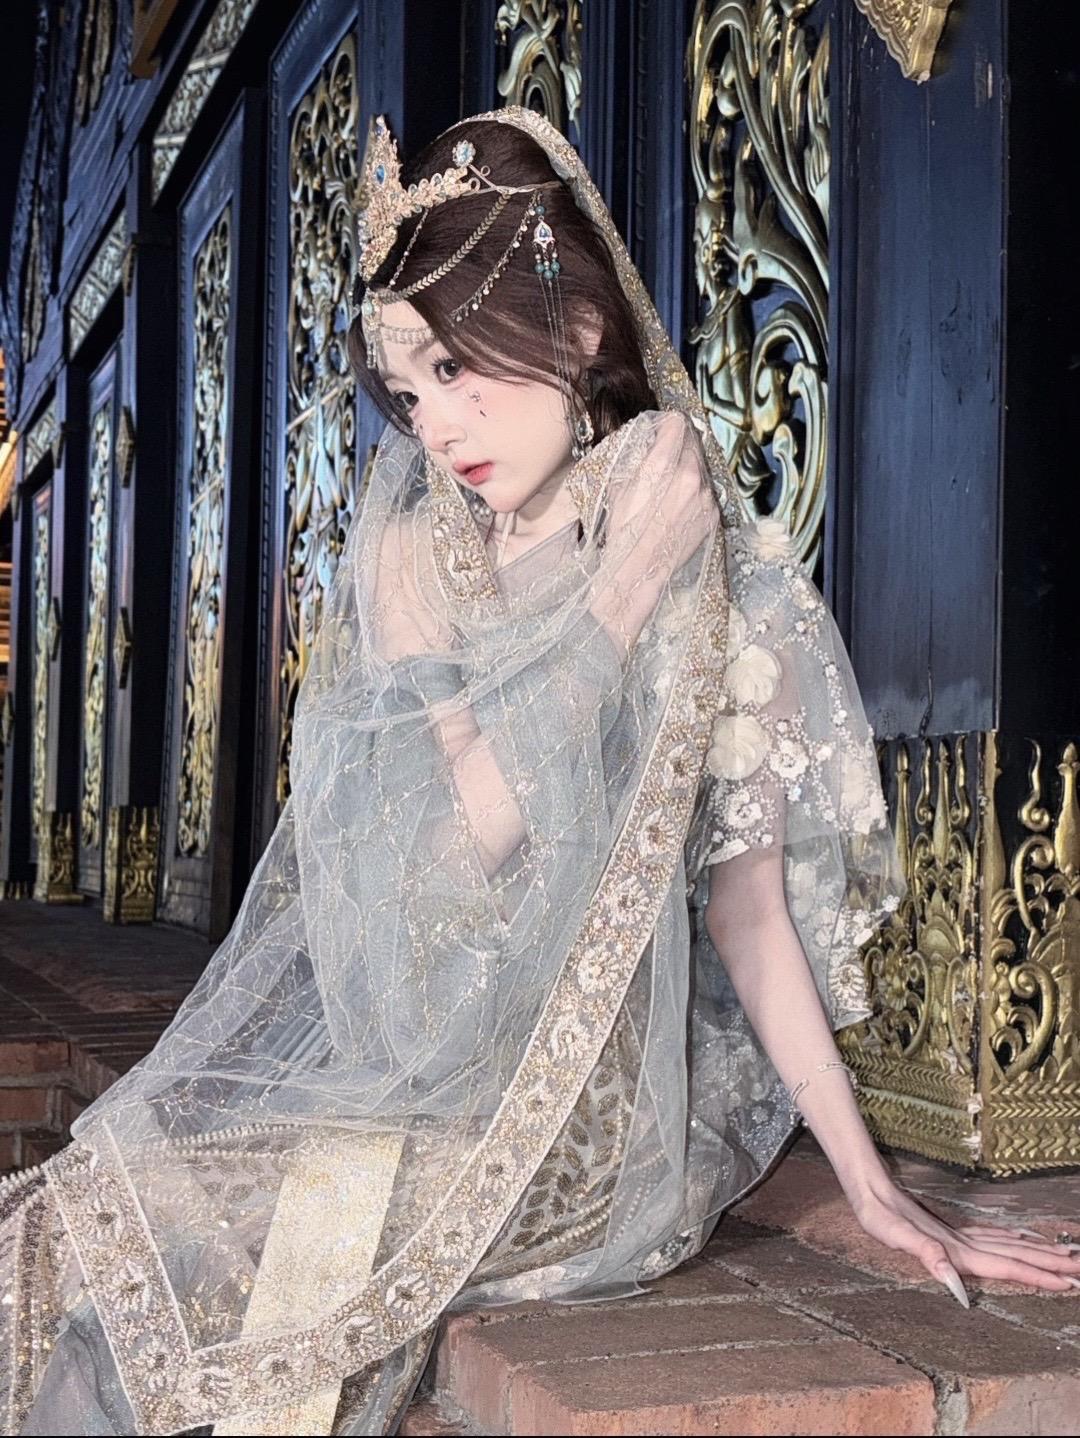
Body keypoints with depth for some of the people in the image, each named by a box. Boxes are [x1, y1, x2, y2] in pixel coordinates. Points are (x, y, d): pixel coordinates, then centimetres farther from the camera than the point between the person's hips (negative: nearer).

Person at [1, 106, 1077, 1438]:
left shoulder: (720, 574, -5)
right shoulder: (409, 553, 2)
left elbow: (744, 887, -4)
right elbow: (444, 835, -13)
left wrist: (872, 1185, -8)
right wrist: (623, 586, -17)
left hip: (583, 1095, -3)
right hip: (381, 1058, 3)